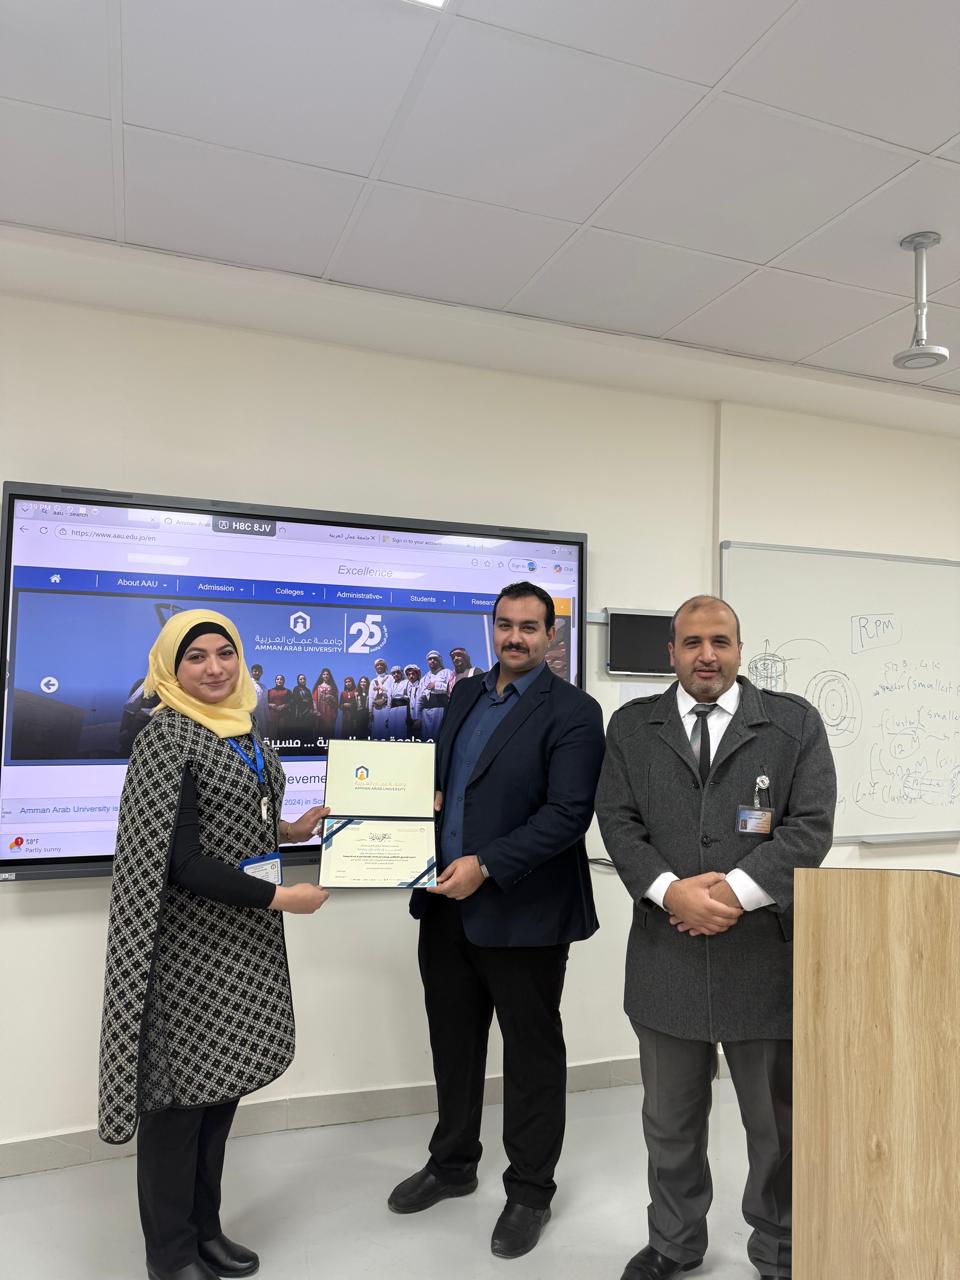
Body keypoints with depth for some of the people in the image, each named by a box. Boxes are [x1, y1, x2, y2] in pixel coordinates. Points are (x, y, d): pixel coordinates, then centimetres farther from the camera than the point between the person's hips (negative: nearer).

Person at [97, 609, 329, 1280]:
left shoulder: (246, 731, 8)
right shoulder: (167, 738, -16)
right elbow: (179, 859, -20)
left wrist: (290, 830, 1)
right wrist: (279, 896, -21)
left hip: (246, 939, 7)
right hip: (190, 942, -7)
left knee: (222, 1083, 17)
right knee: (180, 1090, 7)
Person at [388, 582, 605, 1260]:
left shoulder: (573, 713, -12)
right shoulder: (466, 694, 9)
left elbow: (568, 814, -20)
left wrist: (485, 866, -24)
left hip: (521, 915, -6)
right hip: (447, 906, 7)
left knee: (532, 1053, 12)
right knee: (453, 1041, 21)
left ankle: (530, 1191, 32)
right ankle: (453, 1163, 43)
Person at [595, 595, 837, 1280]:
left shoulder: (795, 722, 1)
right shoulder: (632, 726, 5)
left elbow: (811, 825, -6)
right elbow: (619, 821, -1)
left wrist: (738, 891, -16)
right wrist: (671, 890, -16)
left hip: (766, 955, -1)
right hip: (667, 957, 1)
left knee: (778, 1119, 16)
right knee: (671, 1118, 18)